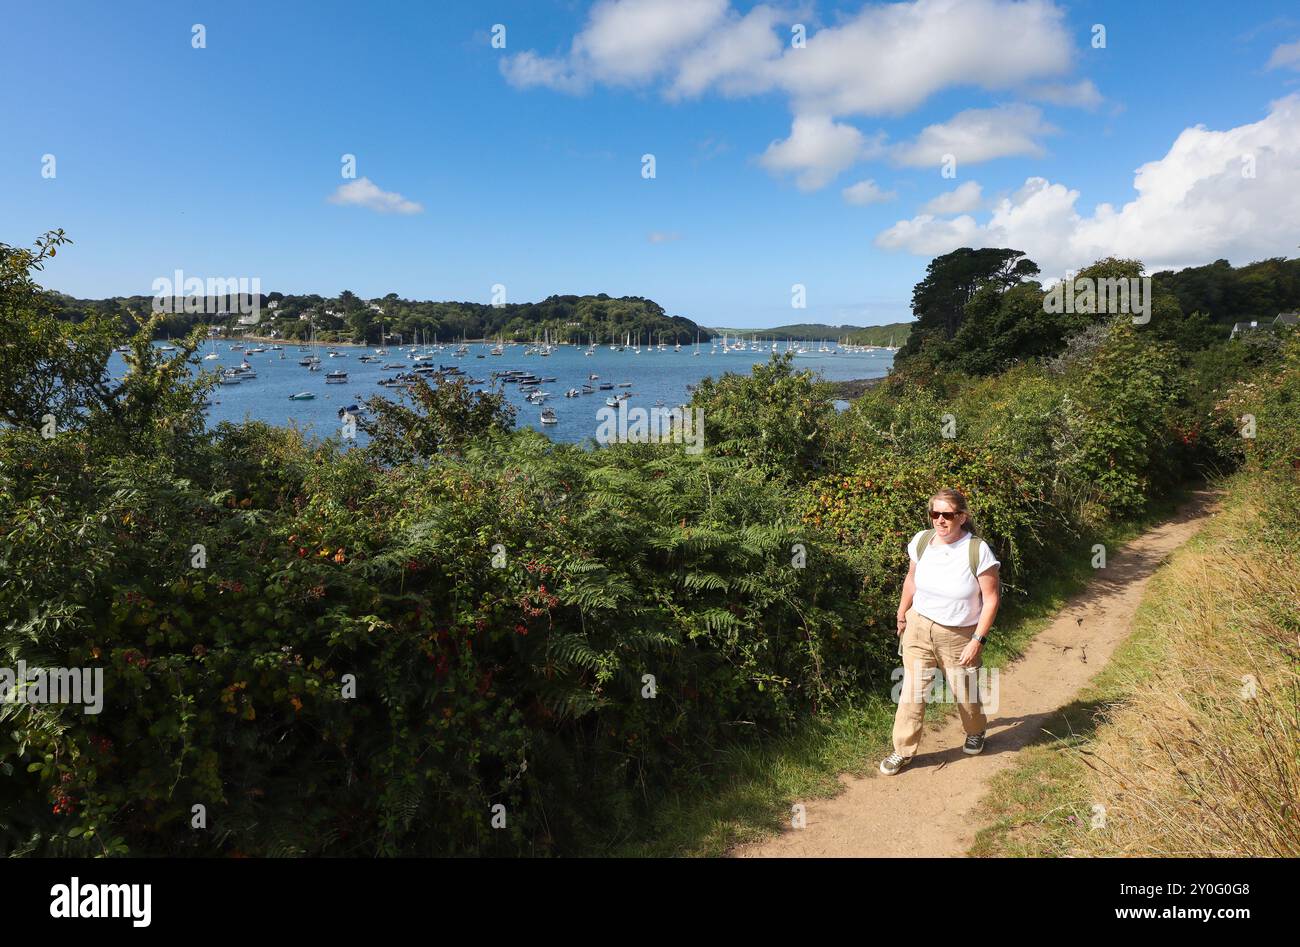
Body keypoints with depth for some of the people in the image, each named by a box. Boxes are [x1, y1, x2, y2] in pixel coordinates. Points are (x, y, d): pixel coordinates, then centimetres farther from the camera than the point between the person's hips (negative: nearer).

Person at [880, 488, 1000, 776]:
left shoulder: (978, 551, -21)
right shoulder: (921, 541, -9)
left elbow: (991, 598, -14)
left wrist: (978, 640, -16)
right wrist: (901, 616, 15)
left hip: (959, 635, -2)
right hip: (919, 626, 2)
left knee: (964, 693, 18)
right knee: (911, 692, 3)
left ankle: (976, 732, 50)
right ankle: (903, 750, 19)